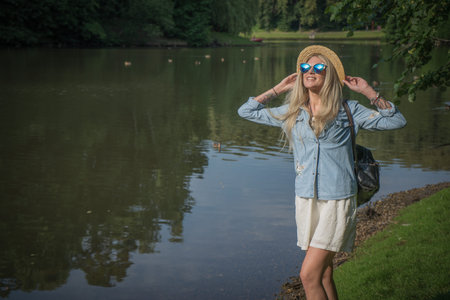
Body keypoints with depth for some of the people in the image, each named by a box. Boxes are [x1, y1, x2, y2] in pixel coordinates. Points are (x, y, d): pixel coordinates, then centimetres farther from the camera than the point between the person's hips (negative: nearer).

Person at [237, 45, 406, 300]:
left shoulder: (348, 111, 0)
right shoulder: (291, 113, 9)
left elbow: (397, 121, 1)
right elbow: (246, 111, 17)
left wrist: (369, 92, -5)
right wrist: (279, 89, 15)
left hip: (337, 201, -4)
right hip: (306, 200, 4)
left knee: (309, 275, -11)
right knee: (323, 274, 10)